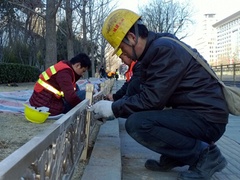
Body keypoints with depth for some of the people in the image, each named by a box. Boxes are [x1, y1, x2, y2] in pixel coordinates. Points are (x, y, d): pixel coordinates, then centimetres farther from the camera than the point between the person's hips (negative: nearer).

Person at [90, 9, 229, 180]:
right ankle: (174, 157, 11)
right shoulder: (156, 49, 12)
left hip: (206, 118, -10)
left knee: (136, 123, -25)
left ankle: (205, 154, -11)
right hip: (193, 113, 10)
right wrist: (115, 105, 12)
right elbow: (147, 94, 18)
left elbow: (151, 99, -22)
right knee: (137, 113, 16)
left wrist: (114, 109, -10)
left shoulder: (164, 49, -19)